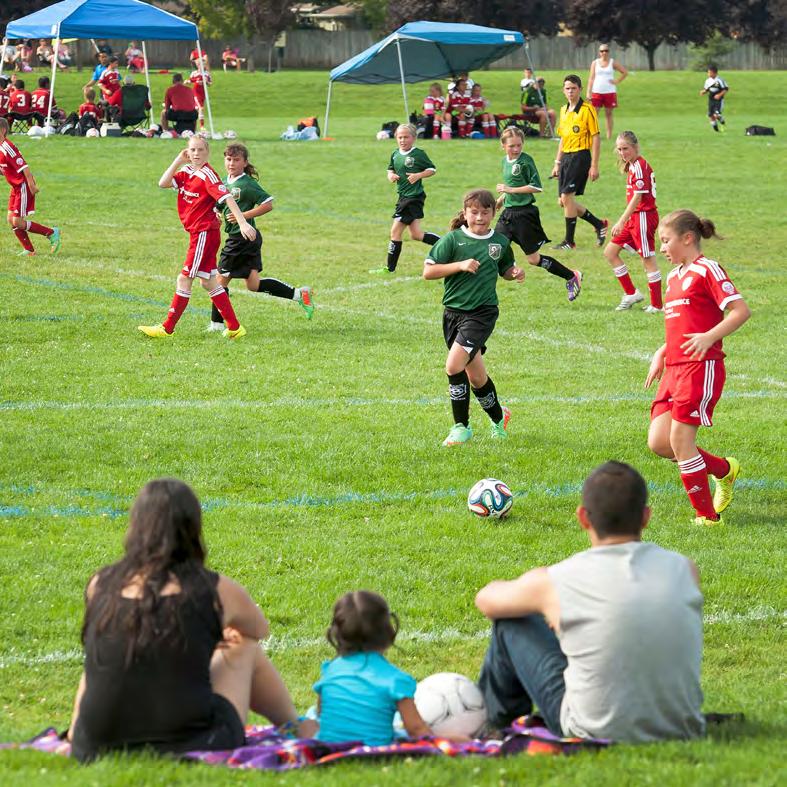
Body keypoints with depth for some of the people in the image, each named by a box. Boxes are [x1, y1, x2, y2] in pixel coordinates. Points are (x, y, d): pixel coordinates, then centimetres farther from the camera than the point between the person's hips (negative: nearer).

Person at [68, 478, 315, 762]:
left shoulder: (100, 586, 0)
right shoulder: (217, 592, -5)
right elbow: (261, 630, 20)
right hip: (190, 748, -3)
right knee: (245, 648, 25)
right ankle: (297, 731, 45)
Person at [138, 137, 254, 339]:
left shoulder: (207, 175, -14)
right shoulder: (186, 172, 10)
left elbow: (227, 198, -22)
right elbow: (163, 184, 1)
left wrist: (242, 222, -30)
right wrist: (178, 161, -3)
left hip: (205, 233, -9)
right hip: (198, 233, 9)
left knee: (184, 279, -4)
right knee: (208, 282, 12)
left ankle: (167, 328, 1)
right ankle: (234, 328, 15)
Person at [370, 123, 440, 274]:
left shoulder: (418, 154, -9)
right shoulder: (395, 154, 9)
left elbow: (432, 170, -4)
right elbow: (390, 169, 22)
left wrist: (418, 175, -18)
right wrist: (391, 175, -1)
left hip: (414, 197, -8)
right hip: (404, 196, 8)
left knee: (395, 231, -7)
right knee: (416, 234, 11)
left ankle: (390, 268, 1)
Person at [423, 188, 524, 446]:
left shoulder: (500, 242, 5)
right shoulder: (453, 239, -3)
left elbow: (505, 269, 24)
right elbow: (428, 271, -7)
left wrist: (515, 273, 1)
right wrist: (460, 265, -17)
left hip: (482, 312, -2)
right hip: (453, 312, 2)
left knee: (454, 366, -19)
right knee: (475, 375, 11)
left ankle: (461, 426, -7)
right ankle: (499, 417, 36)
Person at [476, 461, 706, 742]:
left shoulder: (554, 582, -13)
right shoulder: (684, 570, -5)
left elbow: (486, 600, 9)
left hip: (597, 733, -3)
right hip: (683, 728, 3)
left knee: (511, 620, 13)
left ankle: (498, 713, 40)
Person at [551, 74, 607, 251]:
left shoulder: (587, 110, -9)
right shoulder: (564, 110, 14)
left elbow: (596, 138, -10)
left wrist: (594, 166, -14)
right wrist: (558, 163, 20)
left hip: (580, 157, -8)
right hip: (566, 157, 8)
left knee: (567, 198, -12)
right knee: (564, 201, 7)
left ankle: (569, 241, -2)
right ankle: (599, 224, 23)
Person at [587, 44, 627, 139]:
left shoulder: (612, 63, 5)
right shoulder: (595, 63, 6)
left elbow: (625, 73, 10)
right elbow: (591, 78, 2)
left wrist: (617, 81, -2)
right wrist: (588, 92, -6)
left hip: (610, 92, 0)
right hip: (597, 91, 0)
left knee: (609, 114, 6)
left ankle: (609, 135, 11)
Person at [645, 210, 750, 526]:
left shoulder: (707, 270, -7)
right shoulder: (674, 276, 20)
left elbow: (741, 310, -14)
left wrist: (709, 337, -24)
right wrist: (661, 354, 16)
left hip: (701, 367, -9)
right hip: (674, 369, 9)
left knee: (680, 439, -10)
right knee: (658, 443, -1)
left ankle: (707, 516, 1)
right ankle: (724, 469, 20)